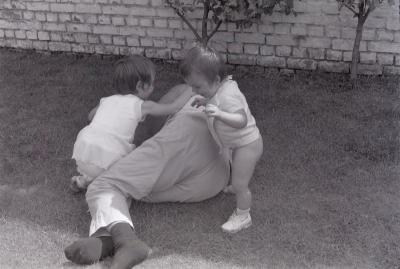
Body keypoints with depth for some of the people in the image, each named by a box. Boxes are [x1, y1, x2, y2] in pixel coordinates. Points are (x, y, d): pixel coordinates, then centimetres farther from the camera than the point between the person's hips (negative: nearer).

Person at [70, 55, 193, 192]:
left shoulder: (107, 100, 19)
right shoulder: (141, 106, 3)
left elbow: (91, 116, 37)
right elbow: (173, 108, 6)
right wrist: (192, 91, 18)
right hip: (111, 154, -6)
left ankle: (85, 178, 17)